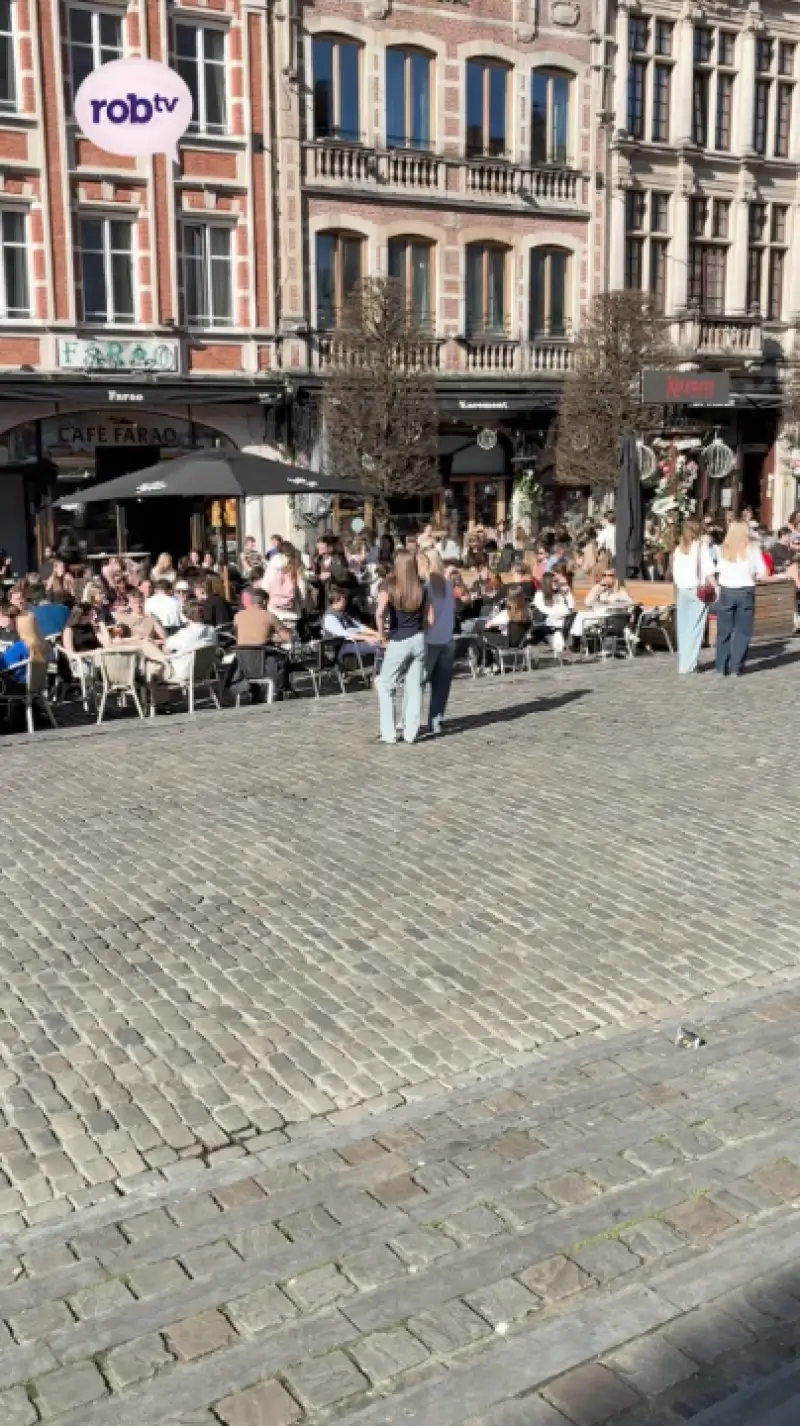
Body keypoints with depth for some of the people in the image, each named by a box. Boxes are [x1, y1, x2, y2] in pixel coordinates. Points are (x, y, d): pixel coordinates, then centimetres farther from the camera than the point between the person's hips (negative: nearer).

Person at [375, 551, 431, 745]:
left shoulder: (390, 587, -7)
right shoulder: (422, 589, 3)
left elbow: (380, 613, -20)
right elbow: (430, 619, 2)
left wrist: (383, 634, -6)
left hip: (398, 642, -3)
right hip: (418, 640, 3)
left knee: (385, 686, 8)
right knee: (415, 687, 8)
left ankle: (389, 733, 4)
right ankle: (410, 733, 8)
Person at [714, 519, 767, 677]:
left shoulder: (724, 549, 0)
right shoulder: (752, 549, -3)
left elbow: (719, 572, -3)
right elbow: (763, 573, -3)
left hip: (726, 591, 2)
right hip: (746, 592, -1)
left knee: (724, 631, 10)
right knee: (742, 632, 7)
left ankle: (722, 668, 12)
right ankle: (735, 668, 5)